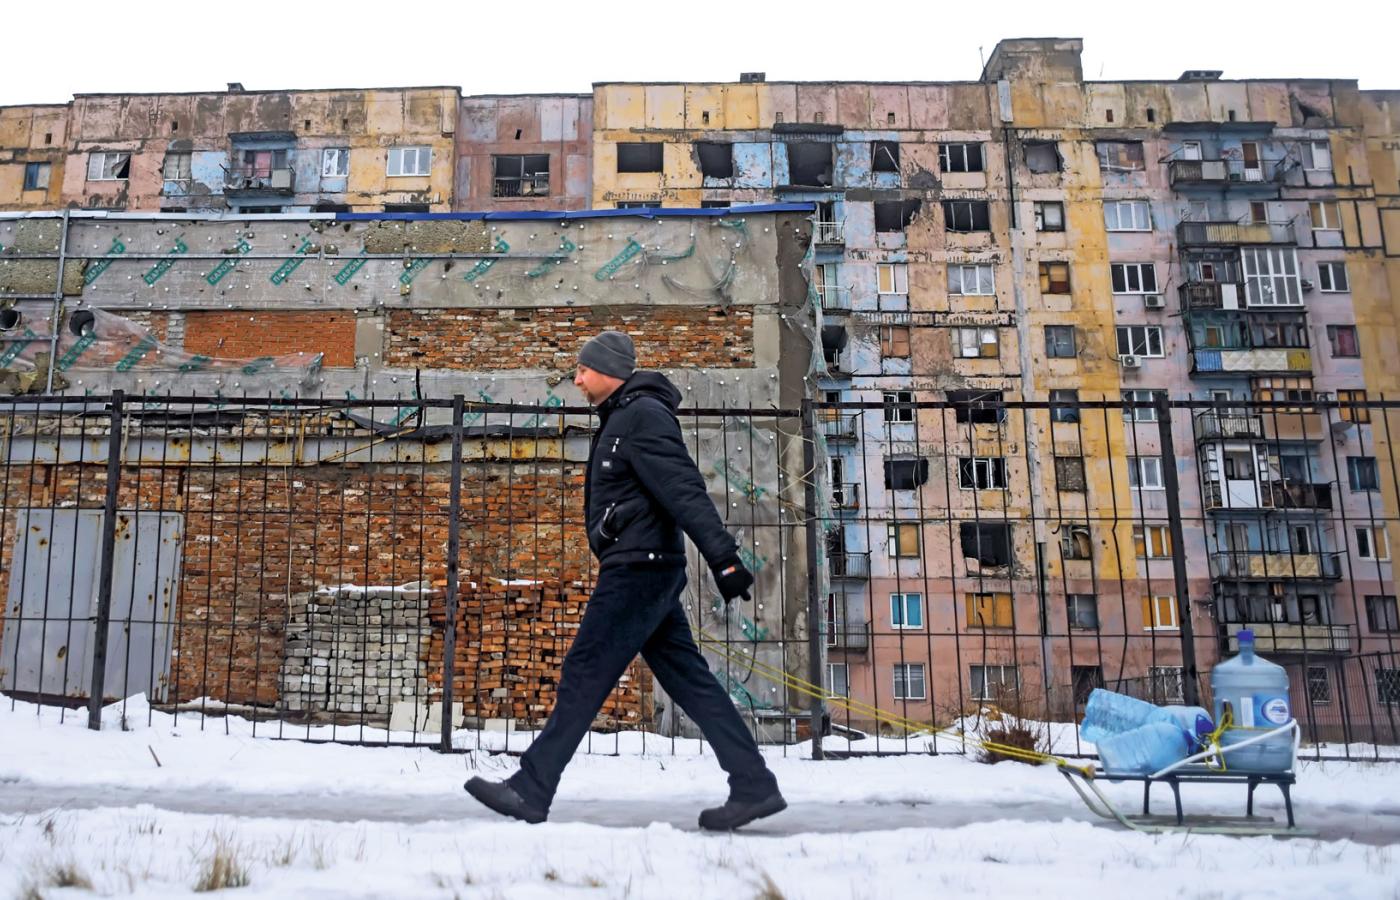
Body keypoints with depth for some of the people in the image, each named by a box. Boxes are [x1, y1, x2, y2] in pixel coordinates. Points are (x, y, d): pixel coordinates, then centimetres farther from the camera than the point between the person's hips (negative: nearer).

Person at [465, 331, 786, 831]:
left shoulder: (643, 414, -11)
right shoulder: (619, 420, 21)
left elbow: (684, 489, -21)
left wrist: (723, 558, -28)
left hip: (637, 569, -10)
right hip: (643, 571, 10)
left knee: (583, 676, -4)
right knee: (690, 681, 7)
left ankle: (530, 791, 4)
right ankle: (754, 788, 8)